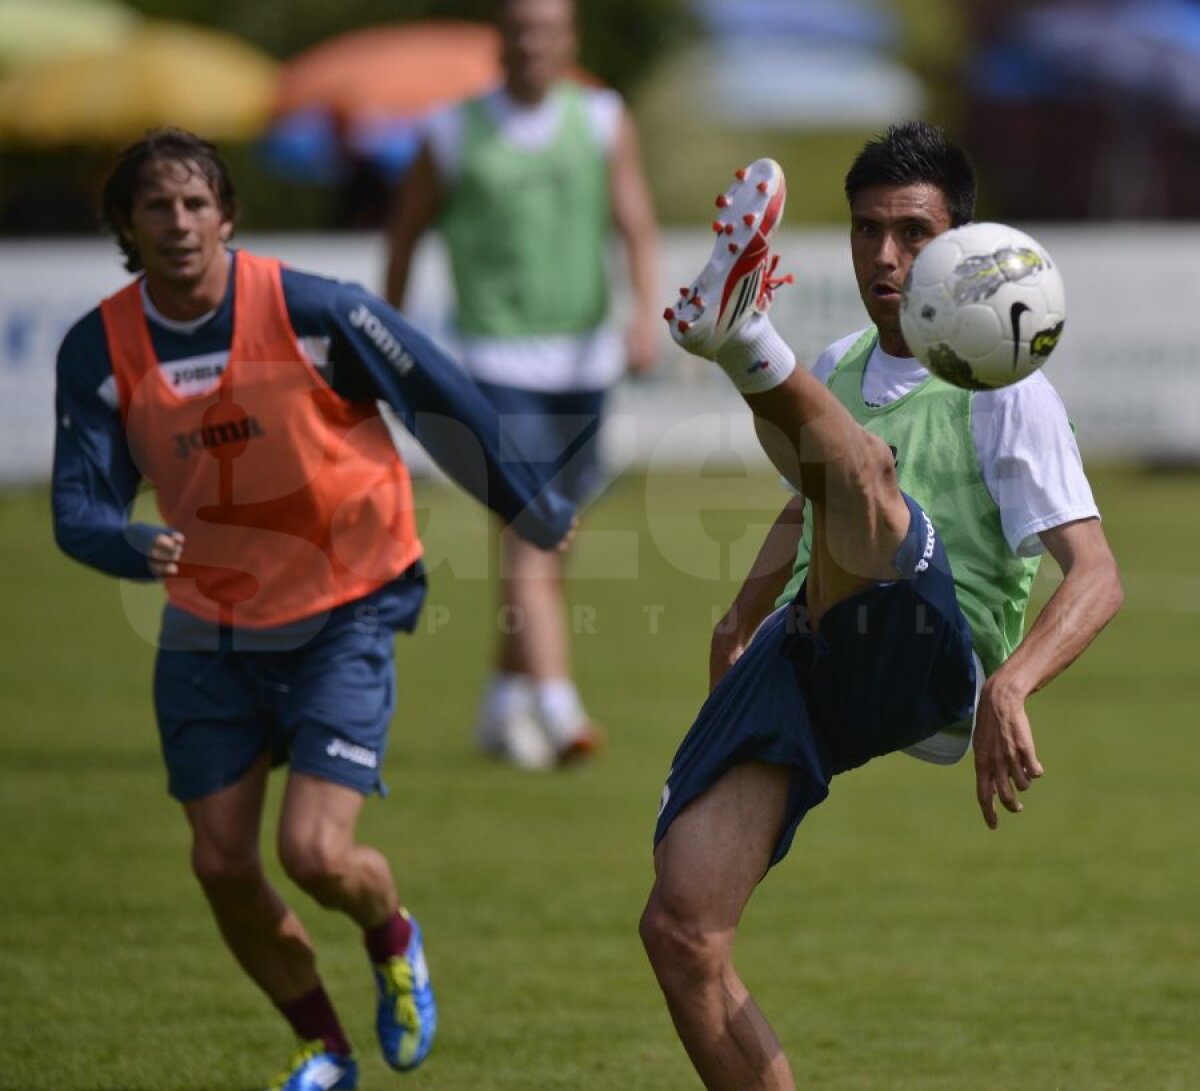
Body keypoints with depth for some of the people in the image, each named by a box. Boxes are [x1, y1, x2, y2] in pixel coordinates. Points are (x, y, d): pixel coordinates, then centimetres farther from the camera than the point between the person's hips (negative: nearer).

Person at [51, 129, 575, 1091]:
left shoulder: (312, 311, -19)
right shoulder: (99, 351, -9)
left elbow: (441, 403, -7)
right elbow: (80, 507, -13)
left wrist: (534, 513, 3)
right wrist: (138, 550, -36)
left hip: (345, 614, -4)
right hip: (209, 628, 4)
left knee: (315, 854, -16)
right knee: (222, 865, 2)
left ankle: (393, 938, 21)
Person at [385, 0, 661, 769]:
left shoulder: (604, 122, 4)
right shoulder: (454, 137, 0)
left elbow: (639, 228, -4)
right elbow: (407, 231, 12)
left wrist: (648, 314, -20)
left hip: (584, 360, 3)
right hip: (498, 364, -3)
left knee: (549, 547, 13)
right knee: (528, 538, -16)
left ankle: (505, 701, 30)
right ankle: (556, 708, -25)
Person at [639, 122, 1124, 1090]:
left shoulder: (1005, 392, 1)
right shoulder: (838, 371, 22)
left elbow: (1096, 578, -10)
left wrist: (1007, 689, -27)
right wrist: (742, 619, 29)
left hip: (921, 669, -6)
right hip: (796, 667, 6)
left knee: (858, 460, -34)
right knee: (680, 934, -12)